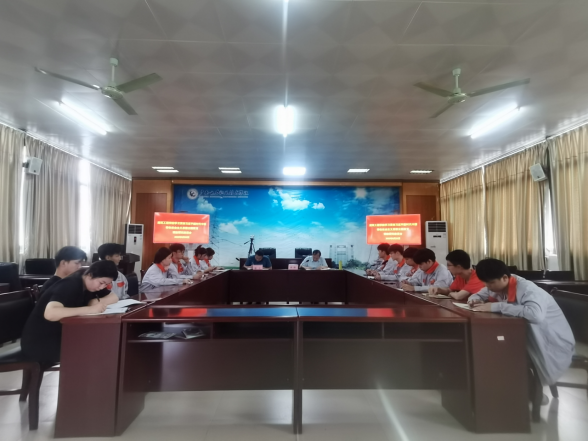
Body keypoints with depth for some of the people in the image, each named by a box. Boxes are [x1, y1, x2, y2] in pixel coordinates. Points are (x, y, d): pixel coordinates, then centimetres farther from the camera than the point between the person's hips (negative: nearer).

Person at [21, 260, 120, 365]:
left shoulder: (88, 284, 1)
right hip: (39, 342, -8)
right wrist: (90, 309, -43)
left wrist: (96, 302, -18)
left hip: (59, 335, 8)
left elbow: (114, 297, 2)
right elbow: (50, 313, -41)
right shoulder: (70, 285, -25)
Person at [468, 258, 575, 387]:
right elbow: (477, 295, 11)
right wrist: (474, 300, -14)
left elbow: (536, 315, -48)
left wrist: (497, 306, -41)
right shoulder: (497, 286, -5)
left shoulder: (527, 289, -28)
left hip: (553, 342, -7)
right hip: (528, 337, 7)